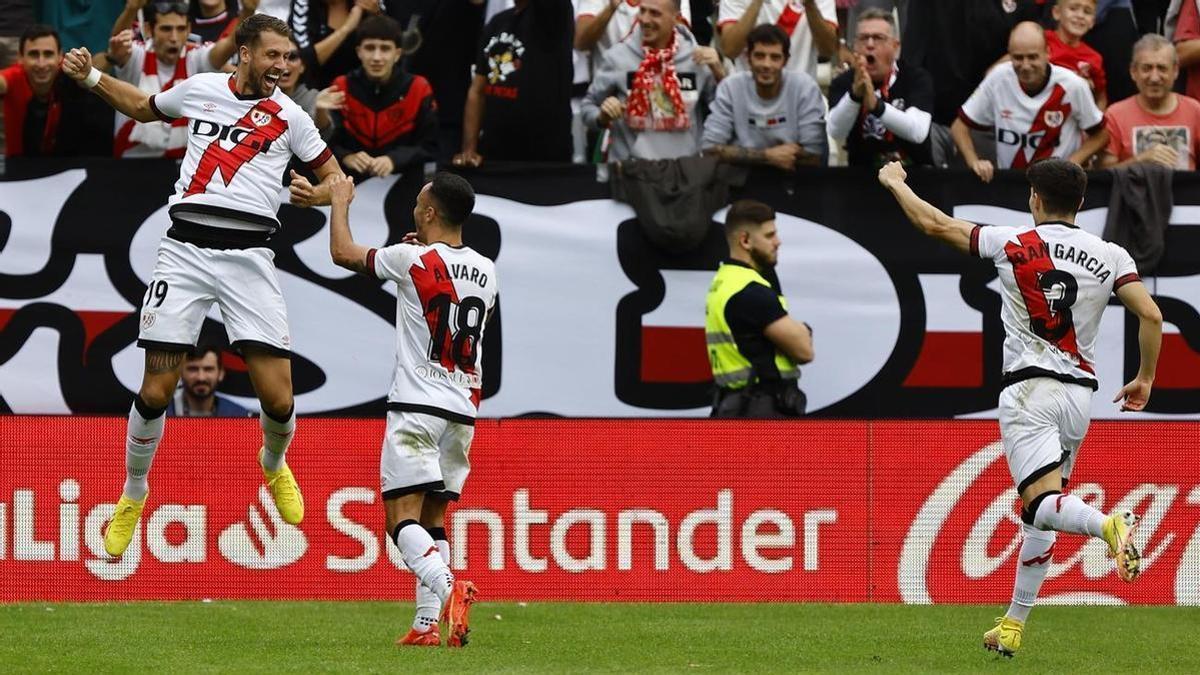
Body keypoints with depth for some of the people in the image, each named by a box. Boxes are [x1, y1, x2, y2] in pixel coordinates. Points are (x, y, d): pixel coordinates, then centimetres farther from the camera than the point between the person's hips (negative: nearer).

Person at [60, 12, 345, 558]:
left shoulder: (288, 116, 6)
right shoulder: (200, 89, 10)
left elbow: (334, 175, 13)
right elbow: (143, 107, 29)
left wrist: (318, 194, -10)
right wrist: (91, 78, 17)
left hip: (248, 256, 0)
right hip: (186, 249, 0)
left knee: (278, 397, -8)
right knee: (155, 391, -5)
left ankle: (274, 464, 27)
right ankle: (132, 497, 18)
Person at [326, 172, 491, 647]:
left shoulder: (412, 260, -8)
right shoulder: (485, 272, 8)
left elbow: (343, 252, 7)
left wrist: (340, 200, 24)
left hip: (417, 407, -6)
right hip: (463, 409, 6)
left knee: (403, 517, -10)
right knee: (432, 517, 12)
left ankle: (448, 586, -34)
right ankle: (428, 623, 3)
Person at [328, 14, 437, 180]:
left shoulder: (418, 90, -2)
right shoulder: (341, 89, 1)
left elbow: (429, 147, -2)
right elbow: (327, 144, -2)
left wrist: (394, 160, -19)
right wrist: (347, 158, -23)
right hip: (351, 181, 1)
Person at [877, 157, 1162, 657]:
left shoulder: (1011, 245, -1)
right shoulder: (1110, 256, 3)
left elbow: (936, 225, 8)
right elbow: (1151, 315, -5)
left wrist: (895, 183, 25)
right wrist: (1145, 379, 9)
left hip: (1029, 388, -4)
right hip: (1080, 392, 4)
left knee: (1043, 502, -17)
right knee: (1036, 513, 16)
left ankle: (1108, 524, -49)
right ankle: (1013, 626, 17)